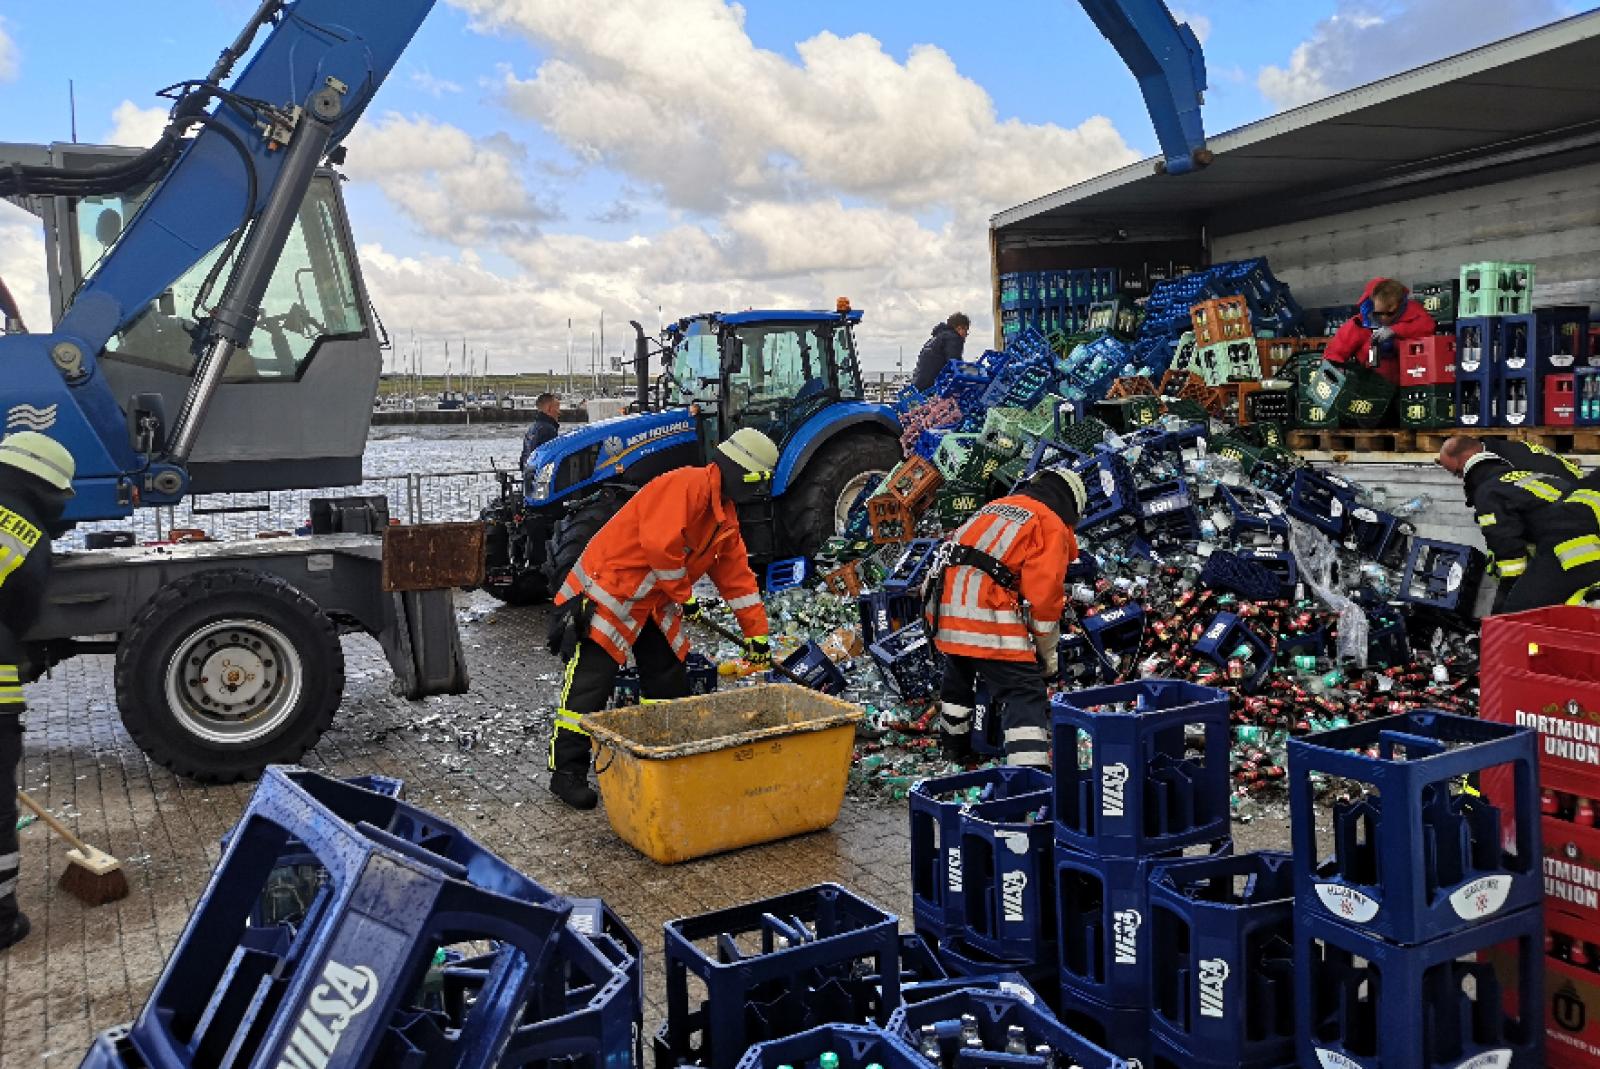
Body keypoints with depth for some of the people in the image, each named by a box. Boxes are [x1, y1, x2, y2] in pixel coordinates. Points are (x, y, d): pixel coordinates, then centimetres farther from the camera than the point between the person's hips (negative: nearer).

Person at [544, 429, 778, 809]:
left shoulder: (726, 516, 11)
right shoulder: (686, 485, -20)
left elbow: (738, 577, 16)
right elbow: (661, 545, -30)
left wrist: (757, 635, 16)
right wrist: (685, 596, -15)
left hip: (654, 604, 10)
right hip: (608, 590, -10)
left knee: (670, 683, 12)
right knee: (590, 685, -7)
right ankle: (567, 771, 2)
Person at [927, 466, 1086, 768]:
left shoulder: (995, 506, 25)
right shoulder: (1052, 525, 3)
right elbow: (1043, 595, -7)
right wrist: (1048, 655, 5)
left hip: (943, 607, 8)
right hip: (986, 615, -8)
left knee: (958, 672, 32)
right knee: (1025, 693, -6)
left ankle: (954, 742, 50)